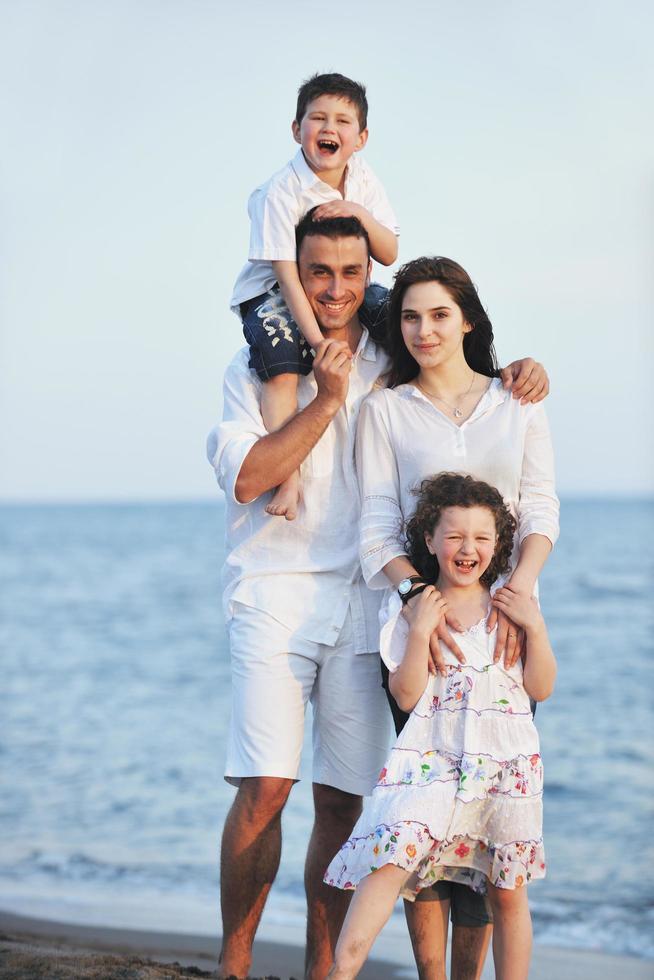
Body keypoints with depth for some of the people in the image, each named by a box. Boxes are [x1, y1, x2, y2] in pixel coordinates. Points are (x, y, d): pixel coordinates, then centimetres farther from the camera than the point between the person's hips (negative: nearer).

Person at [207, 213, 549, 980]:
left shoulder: (396, 369, 12)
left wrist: (522, 372, 5)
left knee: (343, 802, 2)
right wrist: (325, 401, -9)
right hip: (277, 595, -2)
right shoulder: (257, 368, 5)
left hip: (364, 602, 2)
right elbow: (247, 478, -7)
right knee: (263, 789, -14)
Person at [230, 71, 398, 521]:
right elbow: (287, 275, -25)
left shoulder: (364, 179, -3)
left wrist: (361, 214, -23)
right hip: (273, 295, -6)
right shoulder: (281, 191, -21)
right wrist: (319, 341, -32)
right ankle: (287, 476, -30)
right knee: (282, 365, -31)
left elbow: (389, 255, -3)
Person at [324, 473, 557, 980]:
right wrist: (420, 632, -13)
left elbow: (541, 688, 4)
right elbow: (406, 696, -4)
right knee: (391, 858, -18)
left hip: (505, 762, 1)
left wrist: (535, 626, -8)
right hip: (432, 758, -1)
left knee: (508, 891, 5)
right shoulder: (416, 611, 3)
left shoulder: (512, 606, 7)